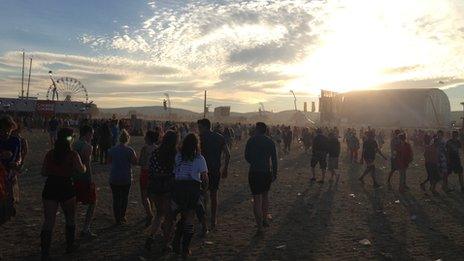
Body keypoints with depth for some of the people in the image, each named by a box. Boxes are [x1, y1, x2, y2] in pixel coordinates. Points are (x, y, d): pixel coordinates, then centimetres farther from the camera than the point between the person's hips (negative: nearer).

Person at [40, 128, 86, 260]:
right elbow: (82, 170, -13)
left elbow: (44, 173, 4)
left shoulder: (49, 154, 1)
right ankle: (70, 245, 30)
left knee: (48, 221, 6)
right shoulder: (73, 155, -10)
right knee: (70, 218, 18)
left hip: (50, 189, 3)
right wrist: (85, 165, 7)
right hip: (67, 188, -2)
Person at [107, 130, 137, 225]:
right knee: (124, 197, 15)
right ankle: (122, 216, 22)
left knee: (116, 198, 8)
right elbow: (135, 162, -6)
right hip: (126, 178, -2)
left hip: (114, 178, 2)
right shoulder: (129, 150, -12)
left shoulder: (112, 150, -1)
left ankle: (118, 219, 10)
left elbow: (109, 161, 12)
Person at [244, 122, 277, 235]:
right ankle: (265, 220, 31)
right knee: (265, 195, 23)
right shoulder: (270, 142, 3)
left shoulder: (252, 140, -6)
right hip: (267, 172, 4)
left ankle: (260, 227, -3)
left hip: (254, 172, -4)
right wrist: (275, 173, 9)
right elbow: (274, 159, 3)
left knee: (257, 199, -2)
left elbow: (247, 156, -2)